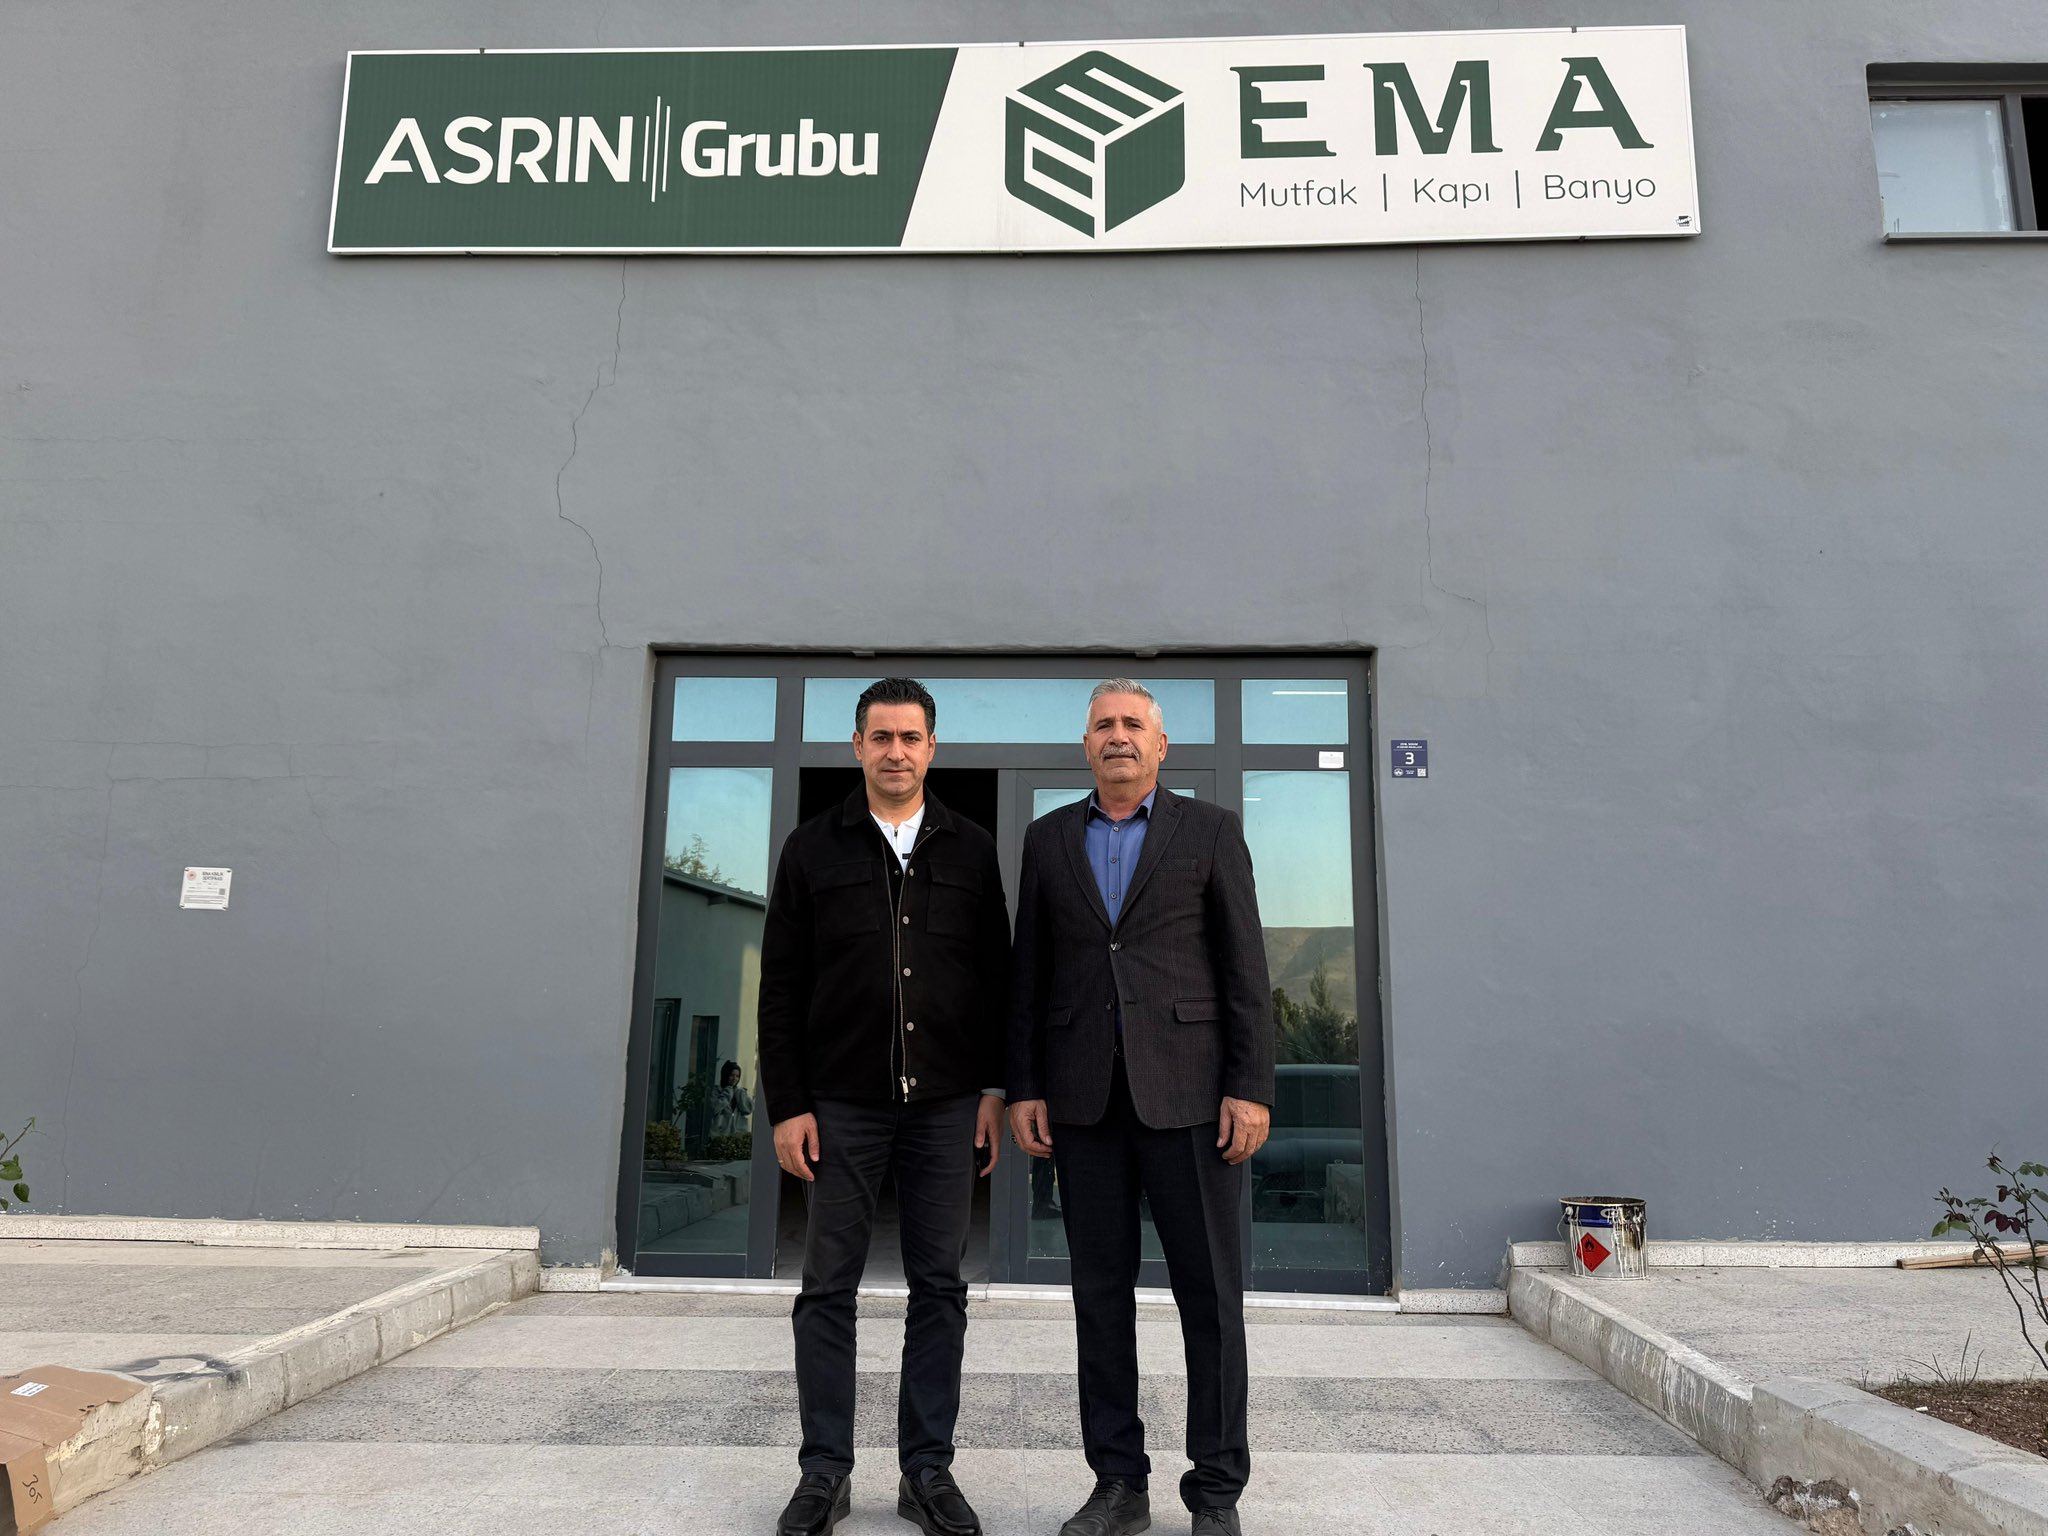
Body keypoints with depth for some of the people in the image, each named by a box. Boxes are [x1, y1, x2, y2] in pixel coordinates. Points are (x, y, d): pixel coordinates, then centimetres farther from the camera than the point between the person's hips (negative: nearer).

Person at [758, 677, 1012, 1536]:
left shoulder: (971, 851, 7)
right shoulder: (813, 850, 4)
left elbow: (998, 977, 8)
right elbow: (781, 988, 2)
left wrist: (996, 1089, 2)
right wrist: (786, 1105, -3)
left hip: (945, 1106, 1)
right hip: (841, 1104, -1)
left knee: (938, 1286, 7)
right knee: (829, 1287, 6)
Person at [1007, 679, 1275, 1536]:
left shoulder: (1211, 832, 4)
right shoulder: (1049, 839, 11)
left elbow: (1245, 969, 0)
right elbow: (1029, 973, 11)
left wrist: (1251, 1088, -8)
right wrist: (1023, 1088, 5)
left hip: (1187, 1090, -2)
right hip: (1084, 1096, 3)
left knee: (1210, 1292, 3)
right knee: (1100, 1292, 9)